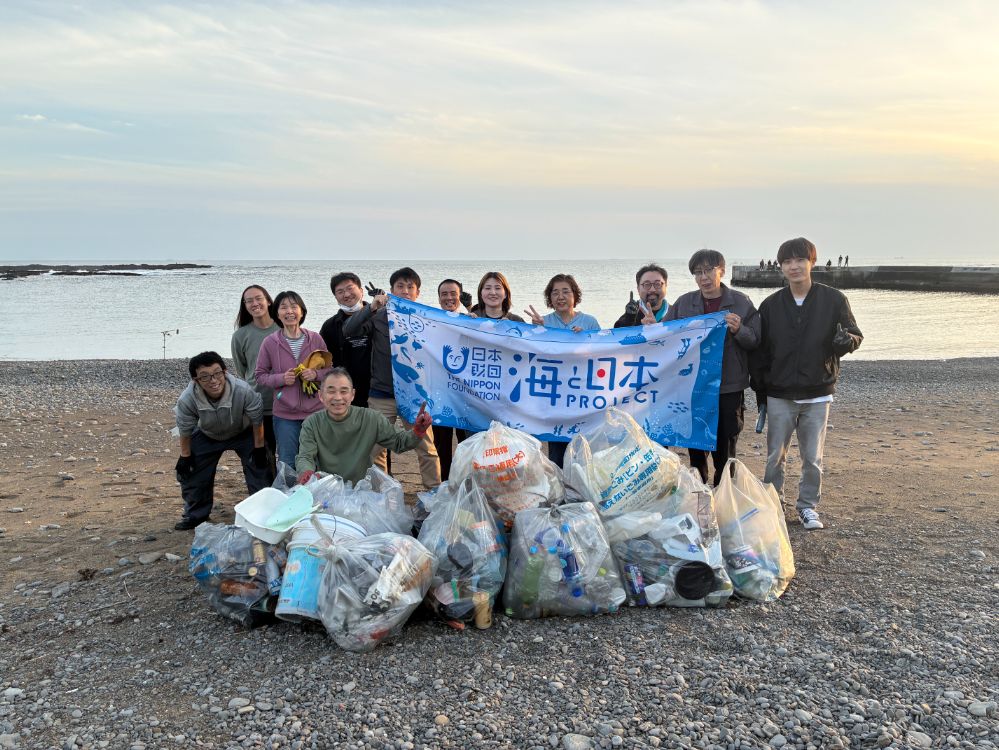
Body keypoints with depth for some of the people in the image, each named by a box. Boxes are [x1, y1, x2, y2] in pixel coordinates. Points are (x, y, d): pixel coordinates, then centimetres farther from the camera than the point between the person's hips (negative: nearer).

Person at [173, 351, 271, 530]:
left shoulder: (244, 391, -40)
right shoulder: (186, 400, -34)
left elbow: (257, 420, -22)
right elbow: (185, 430, -14)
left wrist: (259, 448, -13)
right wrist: (185, 456, -4)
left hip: (244, 433, -2)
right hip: (207, 436, 2)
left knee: (259, 468, -7)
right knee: (191, 472, 1)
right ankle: (195, 514, 24)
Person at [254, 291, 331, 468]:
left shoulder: (315, 339, -1)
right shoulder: (270, 342, -4)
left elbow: (330, 369, 8)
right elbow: (260, 374, 4)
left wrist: (315, 374, -12)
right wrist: (281, 378, -13)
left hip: (315, 412, 1)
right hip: (285, 415, -1)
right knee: (287, 465, 7)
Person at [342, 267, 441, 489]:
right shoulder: (379, 317, 3)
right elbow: (348, 330, -9)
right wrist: (371, 308, -20)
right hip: (382, 396, 0)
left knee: (427, 449, 1)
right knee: (375, 449, 6)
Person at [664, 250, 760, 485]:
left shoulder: (741, 303, -2)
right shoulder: (683, 303, 4)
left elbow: (756, 341, -3)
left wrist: (738, 330, -22)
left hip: (729, 388, -2)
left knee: (725, 449, 6)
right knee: (695, 448, 11)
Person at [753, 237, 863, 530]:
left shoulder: (834, 300, -3)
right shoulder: (771, 305, 1)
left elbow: (855, 336, 3)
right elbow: (760, 349, 5)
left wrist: (846, 340, -22)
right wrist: (759, 388, 4)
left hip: (817, 394, -1)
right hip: (779, 395, 1)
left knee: (813, 457, 7)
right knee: (775, 455, 8)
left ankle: (808, 506, 23)